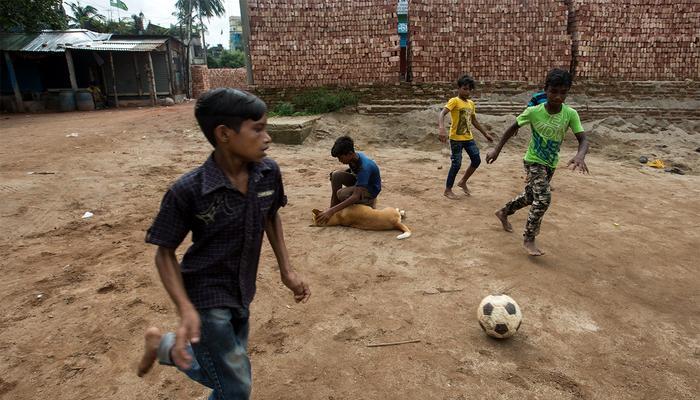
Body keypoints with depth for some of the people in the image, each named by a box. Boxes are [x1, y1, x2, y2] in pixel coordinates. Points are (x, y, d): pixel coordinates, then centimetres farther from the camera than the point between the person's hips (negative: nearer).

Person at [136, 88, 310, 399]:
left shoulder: (269, 172, -12)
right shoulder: (188, 191, -26)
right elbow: (165, 252, -13)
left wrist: (286, 270, 4)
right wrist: (186, 309, -25)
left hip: (241, 294, 6)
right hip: (207, 295, -6)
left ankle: (166, 348, 42)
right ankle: (167, 347, 22)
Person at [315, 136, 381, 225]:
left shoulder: (364, 167, -36)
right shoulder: (354, 157, -13)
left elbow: (356, 197, -40)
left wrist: (332, 211, -45)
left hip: (371, 189, -8)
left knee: (342, 194, -31)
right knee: (336, 175, -16)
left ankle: (368, 202, -7)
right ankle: (334, 206, -8)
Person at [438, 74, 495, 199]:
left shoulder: (471, 103, 11)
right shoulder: (454, 101, -11)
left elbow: (474, 121, 22)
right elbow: (441, 114, -25)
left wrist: (485, 134, 24)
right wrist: (441, 129, -42)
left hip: (468, 138, 7)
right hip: (456, 138, -7)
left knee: (476, 160, 7)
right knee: (456, 164, -5)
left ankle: (463, 182, 26)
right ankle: (448, 190, 9)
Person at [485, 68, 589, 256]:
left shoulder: (570, 114, -15)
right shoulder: (533, 111, -20)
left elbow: (583, 139, -20)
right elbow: (512, 129, -6)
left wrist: (580, 155, -42)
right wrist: (497, 150, -7)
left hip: (550, 164, 5)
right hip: (534, 161, -4)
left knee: (530, 196, 20)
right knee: (544, 198, -21)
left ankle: (503, 212, 46)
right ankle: (529, 239, -6)